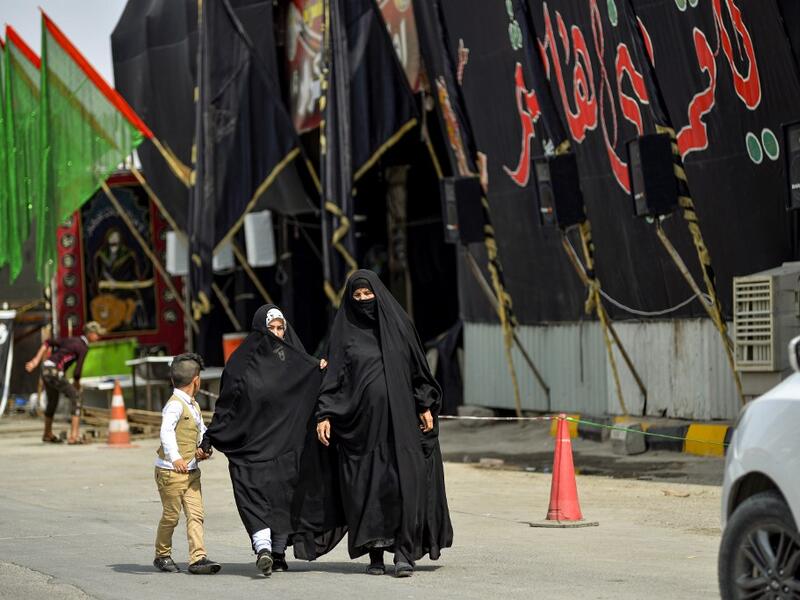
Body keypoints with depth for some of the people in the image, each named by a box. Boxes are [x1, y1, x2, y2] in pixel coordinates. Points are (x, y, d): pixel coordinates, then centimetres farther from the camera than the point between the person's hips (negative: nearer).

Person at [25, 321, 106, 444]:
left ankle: (47, 434, 44)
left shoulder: (71, 340, 20)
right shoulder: (83, 348, -6)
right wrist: (77, 385, 7)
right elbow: (77, 372, -12)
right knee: (75, 397, -7)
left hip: (45, 369, 9)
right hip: (55, 371, -9)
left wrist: (36, 360, 12)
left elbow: (48, 343, 15)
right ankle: (74, 435, -18)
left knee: (52, 401, 26)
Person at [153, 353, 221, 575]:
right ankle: (162, 555, 20)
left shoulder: (194, 406, 15)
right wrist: (175, 458, -40)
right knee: (171, 515, 3)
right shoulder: (175, 405, -14)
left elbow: (202, 430, 28)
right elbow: (166, 432, -28)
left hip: (191, 470, 8)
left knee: (196, 514, -2)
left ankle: (198, 558, -6)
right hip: (170, 471, -8)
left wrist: (204, 448, 7)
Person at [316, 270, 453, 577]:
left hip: (399, 417, 0)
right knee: (367, 487, 0)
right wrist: (325, 414, -7)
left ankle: (404, 552, -10)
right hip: (362, 419, 0)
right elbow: (334, 377, 3)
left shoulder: (398, 324, 9)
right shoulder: (345, 332, 6)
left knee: (405, 482, -10)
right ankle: (375, 554, 8)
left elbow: (418, 368, 12)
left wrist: (425, 406, 6)